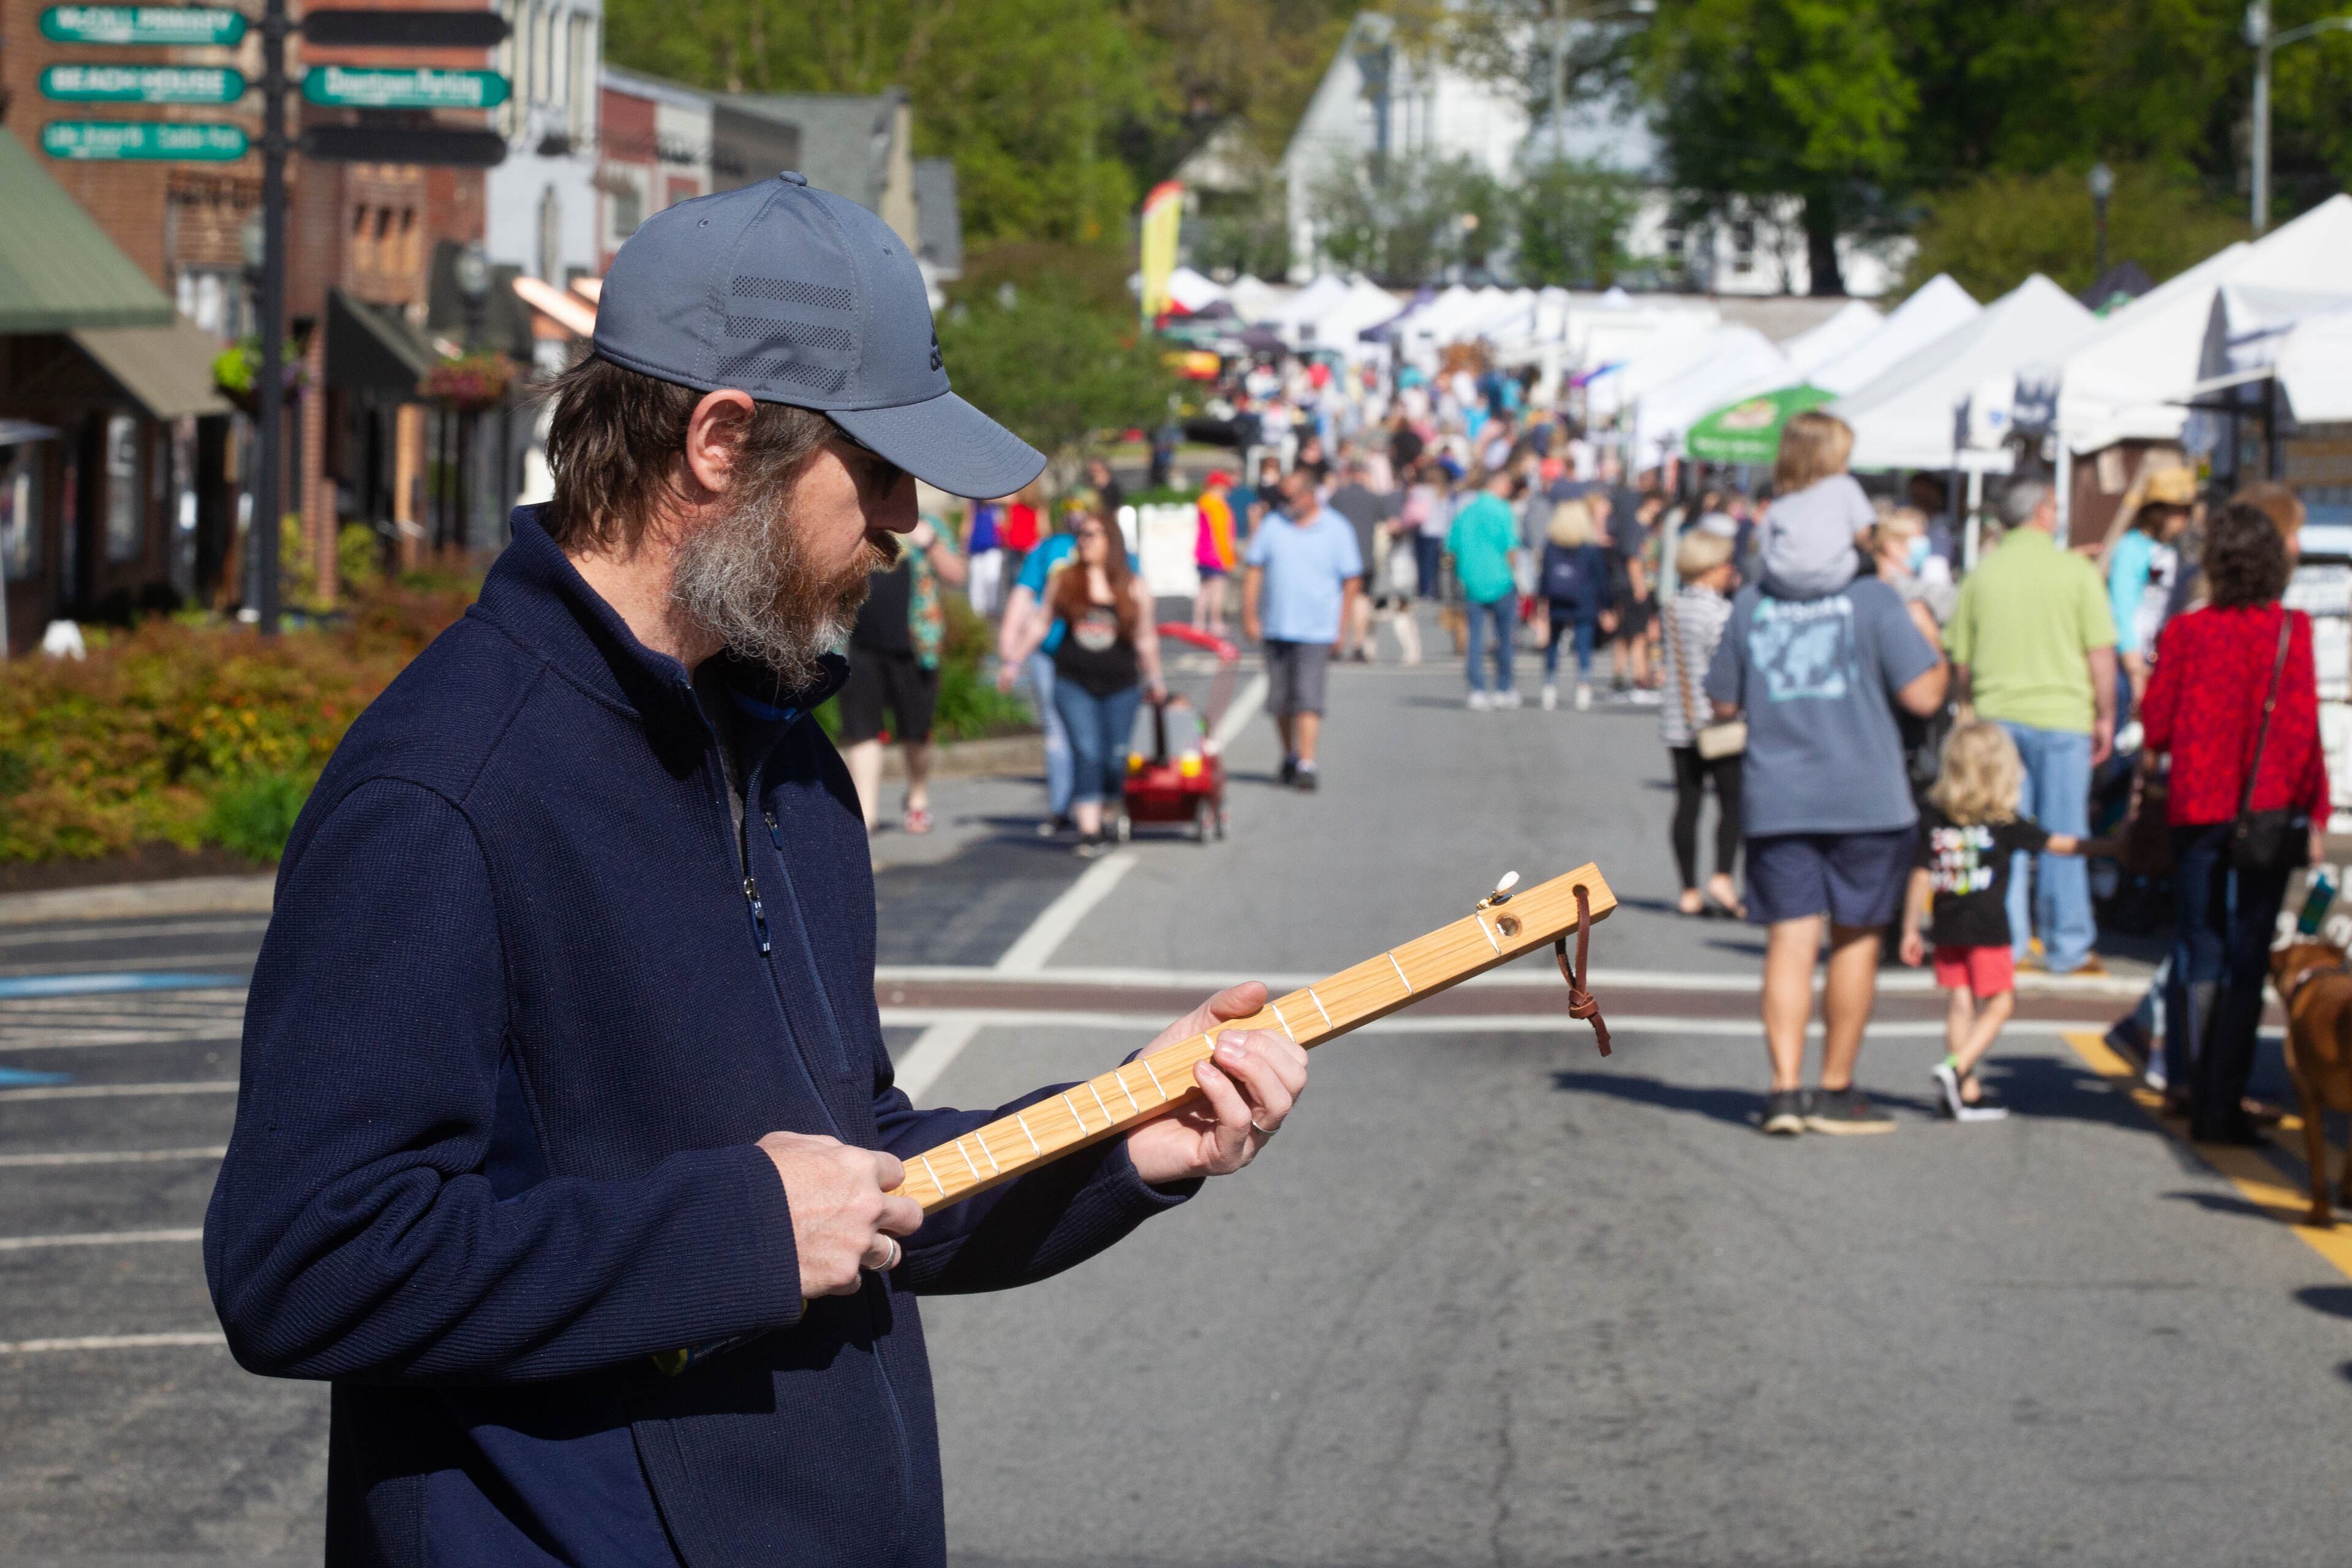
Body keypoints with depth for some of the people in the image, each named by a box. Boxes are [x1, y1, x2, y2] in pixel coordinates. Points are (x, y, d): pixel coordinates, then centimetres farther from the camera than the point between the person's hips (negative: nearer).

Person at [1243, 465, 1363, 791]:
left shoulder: (1336, 530, -1)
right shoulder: (1272, 525, 5)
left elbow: (1352, 580, 2)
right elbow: (1254, 571, 6)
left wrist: (1341, 625, -1)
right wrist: (1249, 615, -1)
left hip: (1316, 630, -3)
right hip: (1276, 627, 3)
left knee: (1307, 698, -12)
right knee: (1280, 700, 9)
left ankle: (1307, 763, -13)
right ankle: (1289, 756, 26)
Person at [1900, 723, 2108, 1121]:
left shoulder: (1932, 818, 2)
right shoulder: (2005, 823, -8)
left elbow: (1920, 877, 3)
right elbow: (2056, 844, 1)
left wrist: (1911, 930, 9)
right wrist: (2100, 846, 15)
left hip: (1946, 929, 4)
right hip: (1987, 929, -4)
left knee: (1959, 1006, 8)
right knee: (1999, 1004, 5)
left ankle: (1968, 1092, 9)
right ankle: (1957, 1067, -12)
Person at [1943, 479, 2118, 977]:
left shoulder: (1982, 575, 3)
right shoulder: (2076, 571, -5)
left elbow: (1961, 663, 7)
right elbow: (2101, 655, -6)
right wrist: (2105, 717, 4)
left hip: (1996, 715, 2)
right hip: (2062, 713, -2)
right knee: (2062, 836, 4)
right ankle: (2067, 948, 8)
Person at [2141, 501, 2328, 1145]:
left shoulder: (2185, 632, -4)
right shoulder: (2291, 631, -8)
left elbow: (2156, 725, -1)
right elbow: (2301, 727, -9)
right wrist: (2315, 813, -2)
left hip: (2197, 808, 1)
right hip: (2267, 810, -1)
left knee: (2199, 951, 12)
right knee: (2246, 957, 3)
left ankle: (2191, 1084, 6)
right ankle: (2224, 1105, 0)